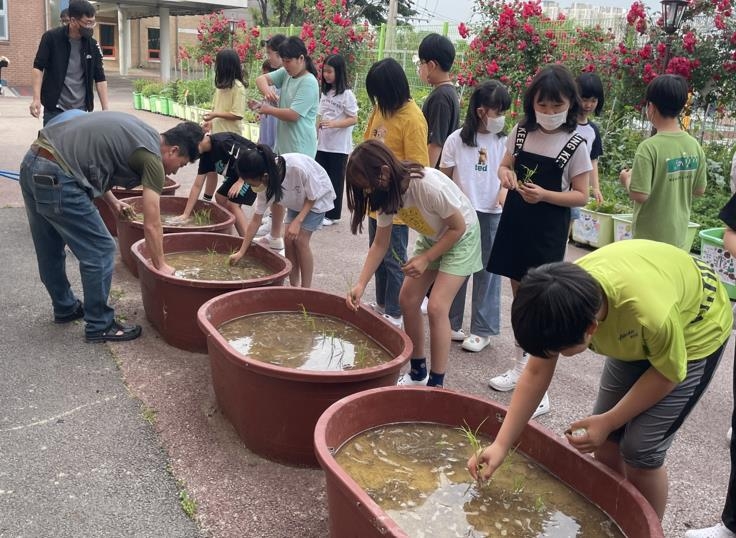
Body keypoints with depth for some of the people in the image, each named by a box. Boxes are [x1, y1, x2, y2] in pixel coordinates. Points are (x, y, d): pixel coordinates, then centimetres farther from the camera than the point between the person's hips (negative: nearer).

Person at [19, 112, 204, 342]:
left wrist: (111, 200, 22)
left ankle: (65, 308, 42)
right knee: (100, 252, 1)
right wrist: (161, 265, 7)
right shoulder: (152, 158, -8)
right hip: (54, 178, -10)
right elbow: (151, 225, -6)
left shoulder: (138, 132, 16)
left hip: (31, 163, 10)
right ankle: (99, 326, 13)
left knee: (50, 251, 24)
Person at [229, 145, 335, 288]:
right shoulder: (266, 184, -21)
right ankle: (293, 286, 7)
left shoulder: (298, 167, -41)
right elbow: (256, 219, -13)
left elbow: (313, 196, -23)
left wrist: (298, 221, -30)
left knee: (300, 239, -13)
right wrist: (241, 252, -11)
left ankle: (306, 289, -4)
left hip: (318, 197, -5)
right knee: (288, 238, -6)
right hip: (298, 201, 5)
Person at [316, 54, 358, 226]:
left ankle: (332, 215, 14)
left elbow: (353, 119, -13)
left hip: (339, 146, -6)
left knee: (335, 180, 4)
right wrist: (315, 136, 9)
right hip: (322, 144, 6)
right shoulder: (325, 93, 10)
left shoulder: (347, 95, -10)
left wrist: (333, 124, -25)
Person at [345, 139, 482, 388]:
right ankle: (418, 371, 18)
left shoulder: (429, 186, -37)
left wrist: (425, 259, -24)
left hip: (461, 237, -7)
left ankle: (436, 384, -4)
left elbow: (458, 228, -23)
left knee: (436, 307, -16)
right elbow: (380, 244, -7)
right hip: (431, 238, 7)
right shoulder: (386, 193, -15)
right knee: (407, 300, 1)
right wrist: (360, 285, -16)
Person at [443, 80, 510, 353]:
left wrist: (506, 191, -13)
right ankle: (452, 323, 25)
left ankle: (483, 330, 16)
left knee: (487, 271, 6)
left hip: (492, 215, 1)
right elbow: (444, 178, 2)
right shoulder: (456, 140, -4)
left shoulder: (503, 141, 0)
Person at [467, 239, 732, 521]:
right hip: (633, 333, 5)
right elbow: (535, 374, -15)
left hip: (696, 332, -5)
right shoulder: (562, 300, -27)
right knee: (605, 439, 3)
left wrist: (608, 421, -18)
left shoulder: (652, 314, -44)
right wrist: (500, 445, -17)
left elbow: (668, 373, -22)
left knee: (639, 449, -10)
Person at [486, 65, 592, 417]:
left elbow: (581, 196, -8)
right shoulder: (521, 132, 3)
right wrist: (506, 175, -9)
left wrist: (544, 195, -23)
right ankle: (521, 365, 32)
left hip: (548, 231, -5)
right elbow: (505, 165, 15)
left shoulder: (575, 146, -10)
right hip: (515, 222, 5)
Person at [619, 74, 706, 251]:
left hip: (650, 239, -6)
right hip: (679, 237, 6)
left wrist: (626, 179, -3)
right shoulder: (695, 146, 0)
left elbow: (640, 195, -22)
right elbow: (699, 190, 7)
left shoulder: (649, 147, -20)